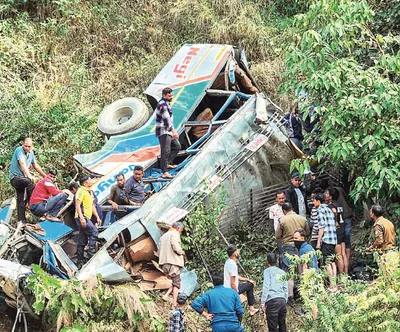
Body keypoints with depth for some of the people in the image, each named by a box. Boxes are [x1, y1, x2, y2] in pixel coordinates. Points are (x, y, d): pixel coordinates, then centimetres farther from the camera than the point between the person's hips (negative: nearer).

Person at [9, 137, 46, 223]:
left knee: (21, 201, 6)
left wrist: (44, 175, 21)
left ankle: (22, 221, 7)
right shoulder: (19, 150, -17)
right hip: (15, 177, -8)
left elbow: (35, 165, 20)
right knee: (30, 182, -33)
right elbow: (22, 164, -30)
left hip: (22, 178, 8)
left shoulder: (31, 153, 7)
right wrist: (29, 176, -41)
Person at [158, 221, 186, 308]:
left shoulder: (163, 236, 22)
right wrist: (182, 252, -3)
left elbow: (159, 251, 20)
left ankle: (166, 295, -2)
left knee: (175, 281, 17)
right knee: (176, 283, -2)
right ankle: (174, 304, -8)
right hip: (173, 262, -8)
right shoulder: (175, 233, -4)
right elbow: (175, 246, -19)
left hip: (164, 264, 8)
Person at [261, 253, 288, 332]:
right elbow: (285, 289, 20)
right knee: (282, 325, 10)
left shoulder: (267, 271, 5)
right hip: (282, 300, 5)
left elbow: (266, 287, -6)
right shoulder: (282, 272, 21)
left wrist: (263, 302, -8)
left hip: (272, 301, -5)